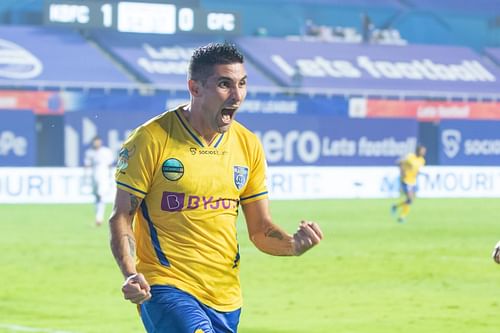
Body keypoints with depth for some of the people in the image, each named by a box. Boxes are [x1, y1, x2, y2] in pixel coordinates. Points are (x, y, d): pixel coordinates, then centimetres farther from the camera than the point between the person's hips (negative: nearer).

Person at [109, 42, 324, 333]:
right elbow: (121, 216, -4)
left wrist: (295, 244, -9)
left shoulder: (248, 145, 7)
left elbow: (261, 229, 12)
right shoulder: (151, 139, -8)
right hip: (167, 287, -6)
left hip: (225, 296, 6)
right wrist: (130, 274, -20)